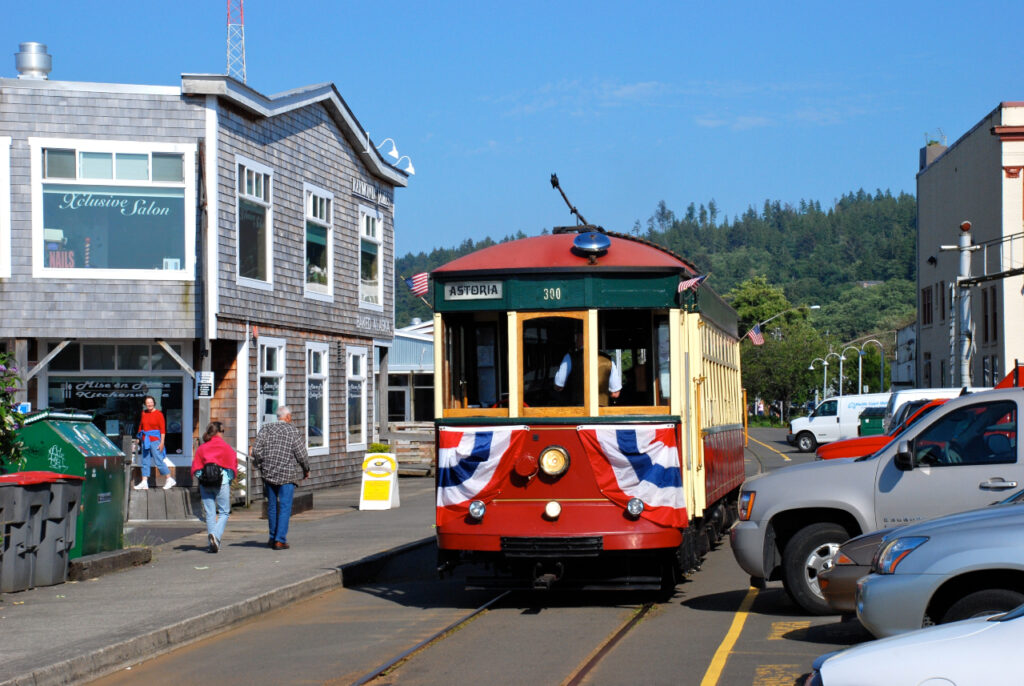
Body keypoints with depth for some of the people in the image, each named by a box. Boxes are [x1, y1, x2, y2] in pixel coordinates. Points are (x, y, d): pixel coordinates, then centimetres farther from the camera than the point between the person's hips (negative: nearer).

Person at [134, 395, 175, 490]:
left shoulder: (158, 414, -7)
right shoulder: (144, 413, 10)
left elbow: (163, 429, -9)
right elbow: (141, 426, 18)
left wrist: (162, 442, -14)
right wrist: (139, 438, 13)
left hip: (155, 440, -6)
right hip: (145, 440, 6)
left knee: (158, 460, -7)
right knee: (145, 461, 5)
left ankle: (170, 479, 2)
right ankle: (144, 482, 8)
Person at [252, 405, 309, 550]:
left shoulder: (266, 429, 4)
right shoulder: (293, 430, -5)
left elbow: (256, 450, -2)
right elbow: (300, 453, -8)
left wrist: (261, 467, 10)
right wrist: (306, 469, 7)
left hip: (268, 473, 4)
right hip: (288, 474, -4)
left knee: (272, 506, 15)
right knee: (285, 507, 0)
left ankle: (273, 538, 24)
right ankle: (280, 540, -5)